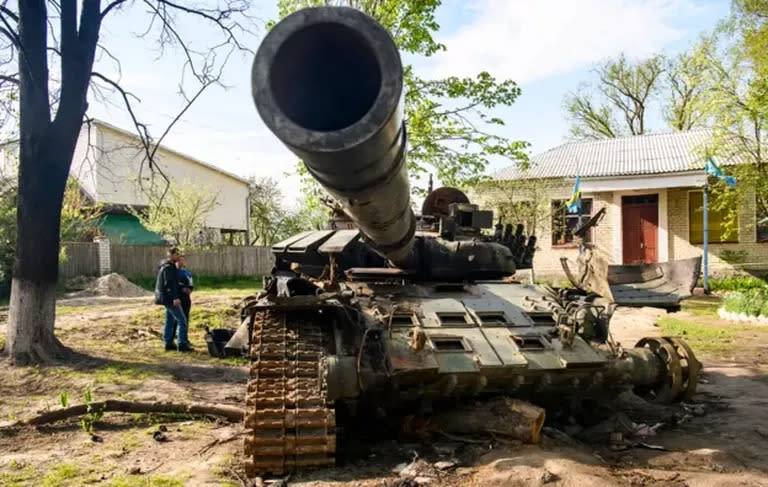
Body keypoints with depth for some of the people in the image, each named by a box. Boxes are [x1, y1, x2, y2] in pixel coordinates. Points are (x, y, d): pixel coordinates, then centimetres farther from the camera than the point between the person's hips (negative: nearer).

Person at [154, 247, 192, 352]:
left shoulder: (170, 266, 16)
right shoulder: (168, 268, -16)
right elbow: (170, 284, -25)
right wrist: (175, 297, -31)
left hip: (167, 298, 11)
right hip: (170, 298, -11)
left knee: (170, 320, 14)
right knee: (182, 320, -10)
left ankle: (168, 343, 19)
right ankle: (182, 344, -10)